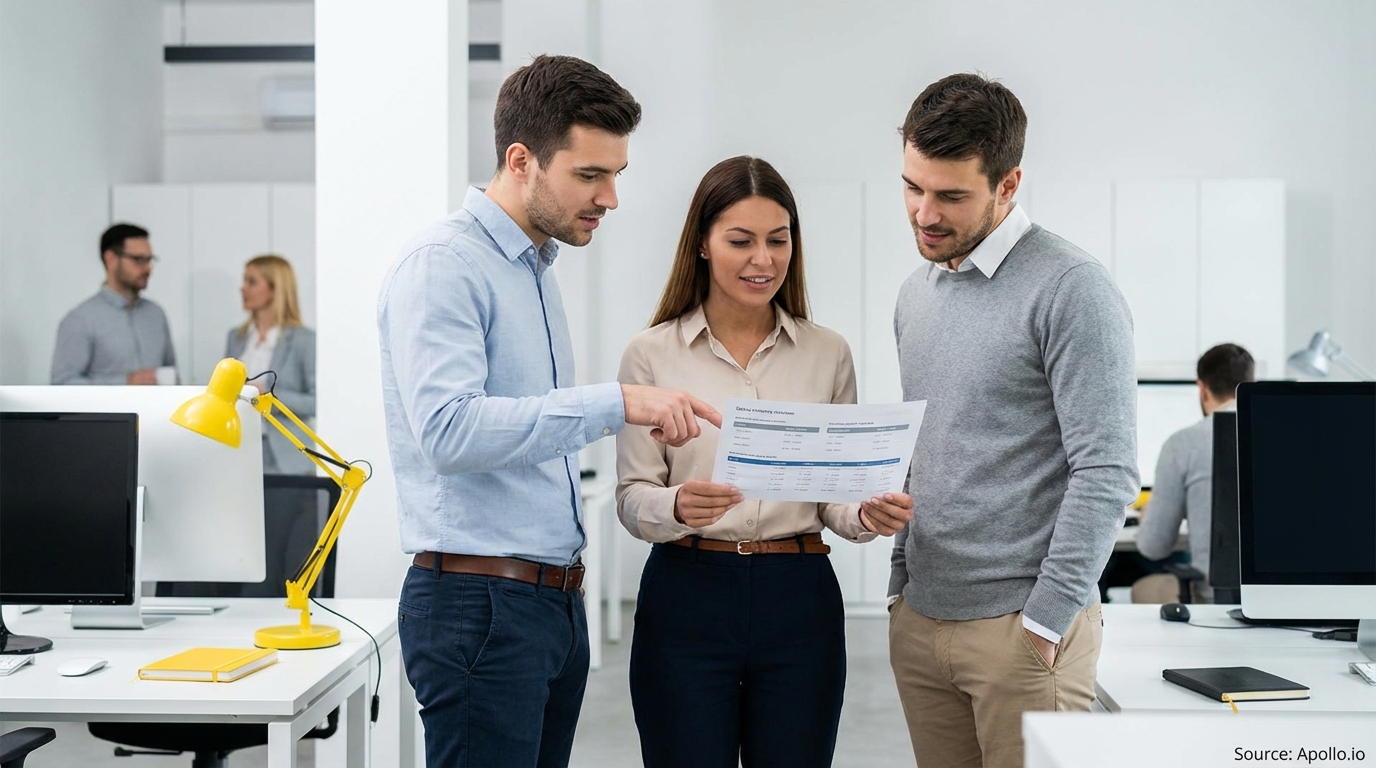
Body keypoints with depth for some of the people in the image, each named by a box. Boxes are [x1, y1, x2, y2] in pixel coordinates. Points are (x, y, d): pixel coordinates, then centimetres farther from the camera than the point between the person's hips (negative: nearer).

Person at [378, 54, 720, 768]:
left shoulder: (538, 268, 16)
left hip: (556, 601, 9)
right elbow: (448, 428, -26)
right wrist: (613, 403, -28)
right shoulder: (442, 263, -12)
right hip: (480, 602, -9)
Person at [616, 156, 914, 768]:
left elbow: (835, 496, 9)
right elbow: (632, 499, -2)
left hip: (799, 601, 2)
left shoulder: (827, 354, 6)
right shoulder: (651, 355, 0)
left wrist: (870, 516, -13)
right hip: (687, 597, -2)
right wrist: (678, 507, -23)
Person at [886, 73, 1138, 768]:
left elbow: (1106, 471, -15)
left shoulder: (1071, 290, -11)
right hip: (918, 623, 7)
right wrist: (902, 584, 15)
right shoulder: (915, 294, 13)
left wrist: (1045, 621, -16)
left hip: (1022, 628, -7)